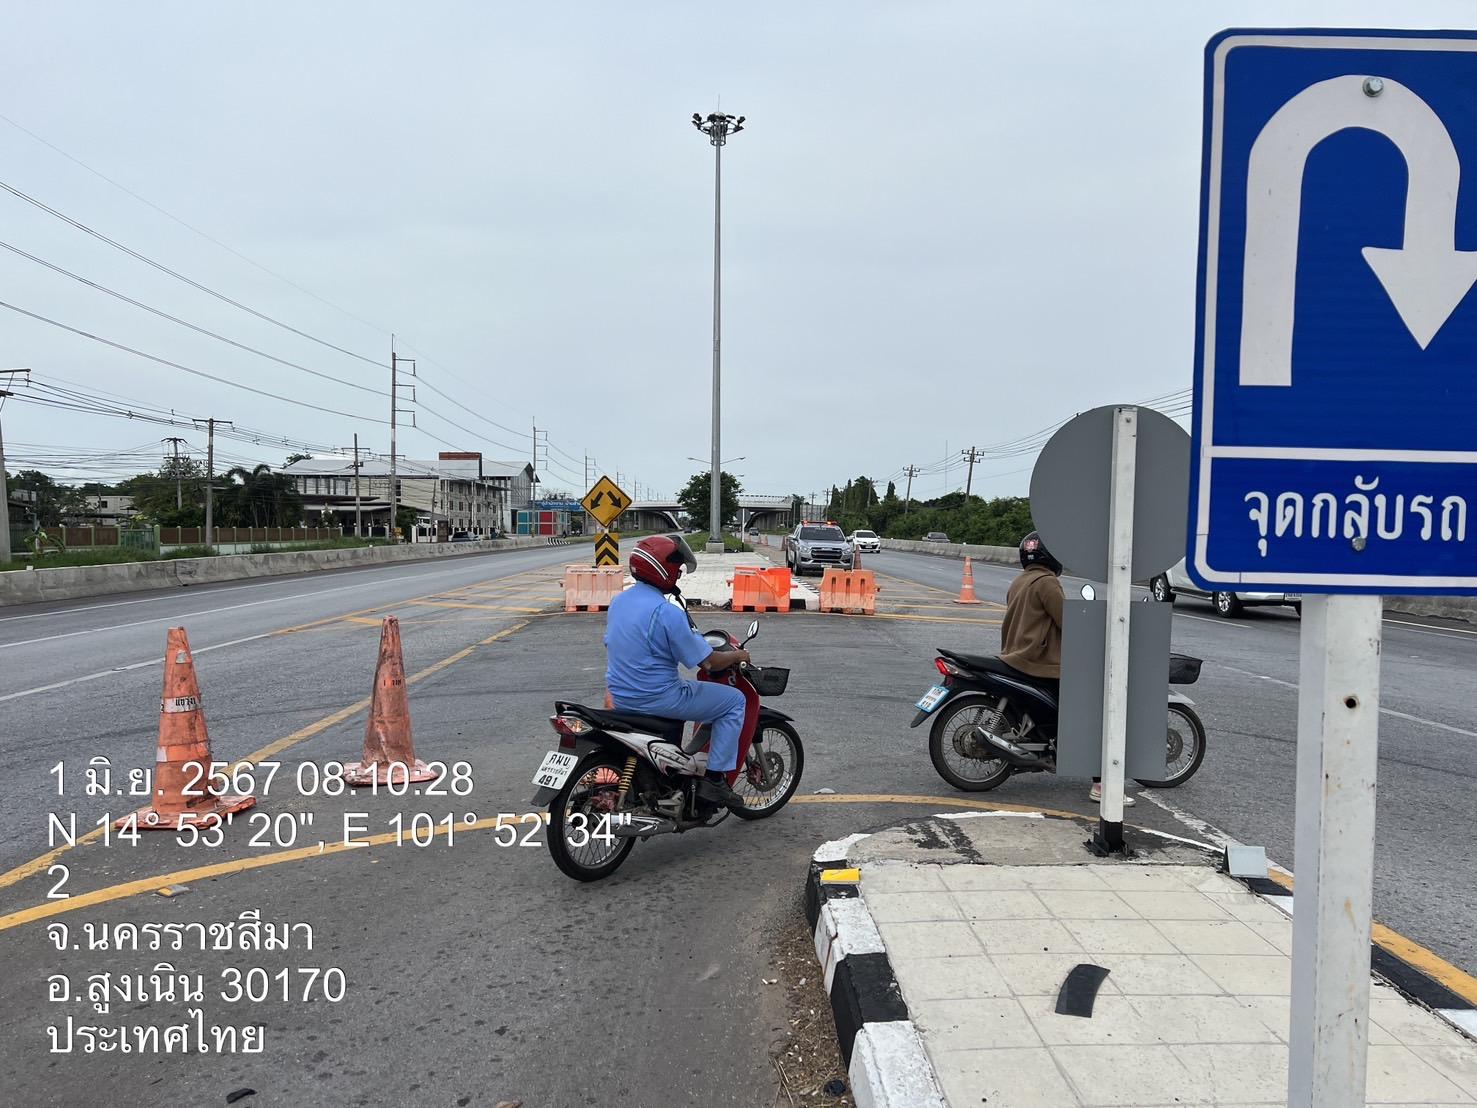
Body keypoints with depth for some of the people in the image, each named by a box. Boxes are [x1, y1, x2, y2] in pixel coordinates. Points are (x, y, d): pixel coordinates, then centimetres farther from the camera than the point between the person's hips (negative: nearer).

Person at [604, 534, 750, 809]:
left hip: (621, 695, 9)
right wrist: (737, 655, 2)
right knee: (734, 700, 3)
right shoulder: (667, 612, -22)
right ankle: (714, 779, 1)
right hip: (657, 699, -9)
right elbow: (709, 662, -17)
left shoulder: (618, 602, 4)